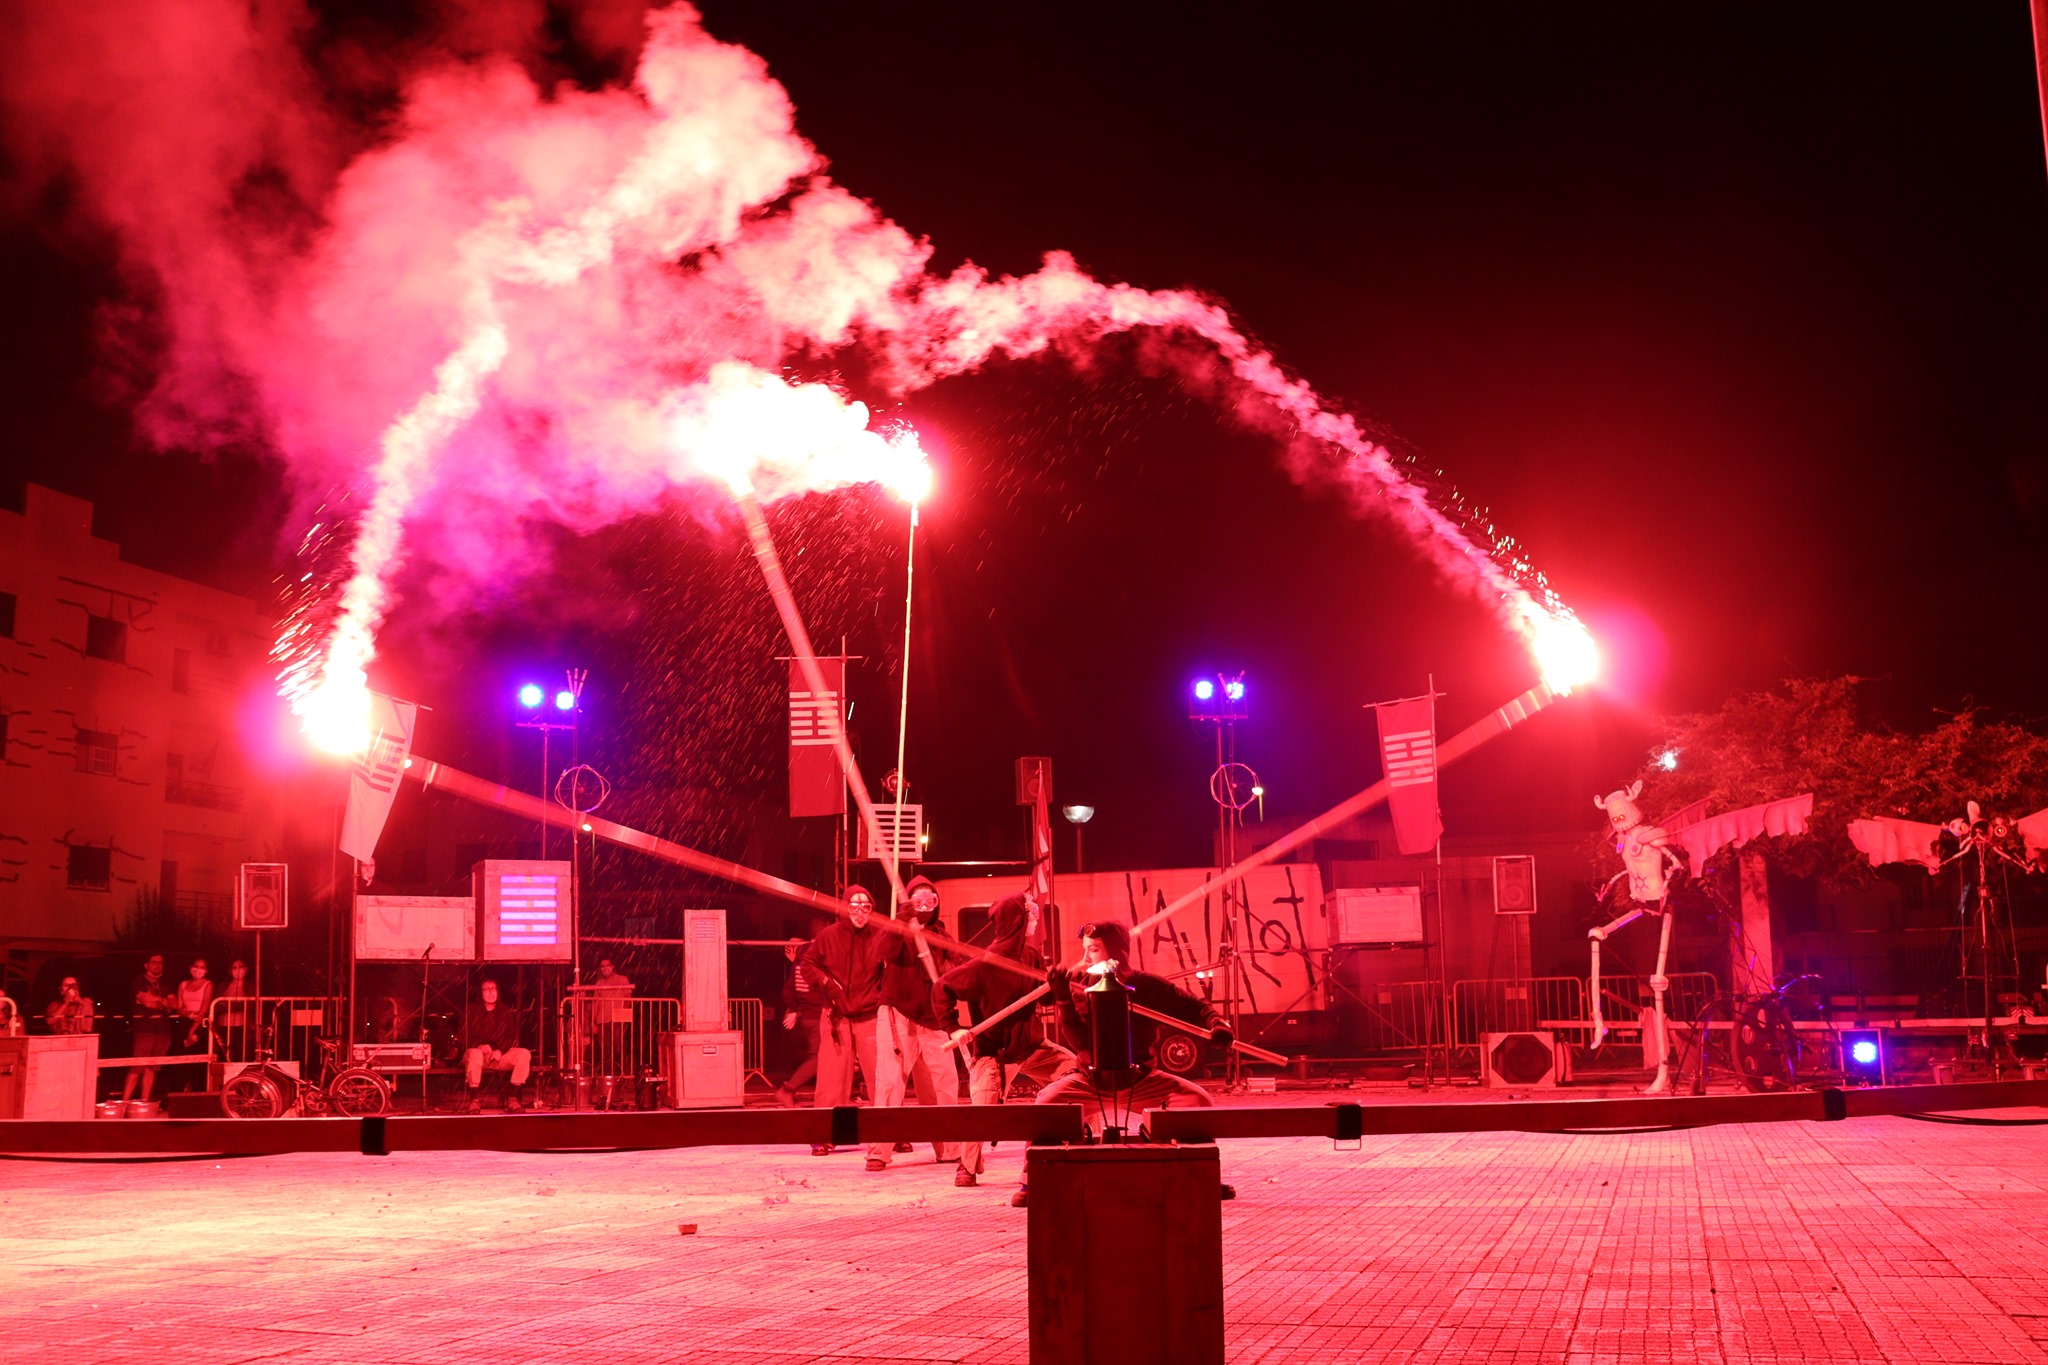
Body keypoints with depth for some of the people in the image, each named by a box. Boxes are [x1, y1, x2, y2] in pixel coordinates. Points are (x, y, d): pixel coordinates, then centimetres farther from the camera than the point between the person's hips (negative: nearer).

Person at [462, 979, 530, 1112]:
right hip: (479, 1052, -3)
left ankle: (513, 1098, -20)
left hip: (500, 1055, 3)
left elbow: (513, 1038, 6)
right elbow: (464, 1037, -4)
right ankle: (474, 1100, -31)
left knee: (524, 1054, -24)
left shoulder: (505, 1013, 11)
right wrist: (480, 1045, -23)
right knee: (475, 1054, -39)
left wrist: (500, 1050, -14)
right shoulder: (472, 1011, 4)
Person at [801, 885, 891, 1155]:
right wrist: (826, 982, -6)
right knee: (831, 1077, 1)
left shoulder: (880, 936, -2)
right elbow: (808, 964, 8)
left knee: (881, 1077, -1)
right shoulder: (828, 935, 0)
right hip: (836, 1017, 0)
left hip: (870, 1017, 0)